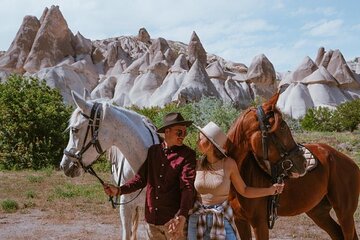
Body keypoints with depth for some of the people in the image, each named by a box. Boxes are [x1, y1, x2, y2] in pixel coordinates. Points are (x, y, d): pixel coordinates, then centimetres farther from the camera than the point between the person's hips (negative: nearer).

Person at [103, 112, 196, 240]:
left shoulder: (188, 155, -10)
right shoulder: (152, 151, 5)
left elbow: (188, 186, -19)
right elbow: (141, 178, 9)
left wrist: (182, 216, -33)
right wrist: (120, 190, -7)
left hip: (174, 220, -4)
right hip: (151, 219, 4)